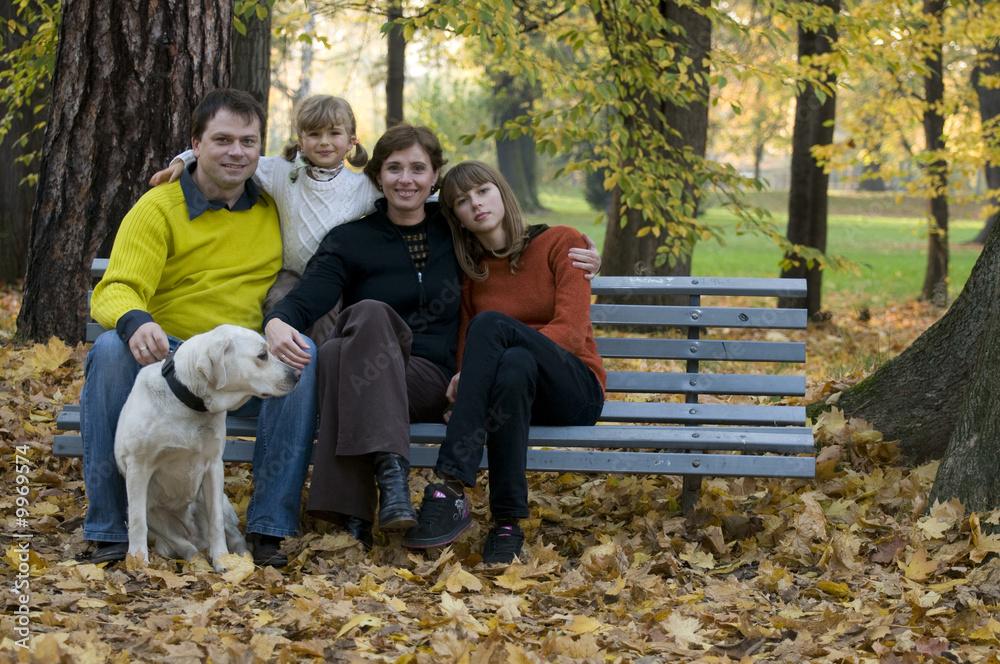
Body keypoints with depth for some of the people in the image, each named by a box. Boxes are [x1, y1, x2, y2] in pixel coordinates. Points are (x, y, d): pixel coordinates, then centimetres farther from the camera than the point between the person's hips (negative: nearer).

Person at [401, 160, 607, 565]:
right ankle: (508, 523, -40)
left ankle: (452, 489, -43)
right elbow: (465, 347, 9)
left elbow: (571, 332, -10)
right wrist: (465, 377, -16)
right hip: (514, 385, 2)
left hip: (576, 391, -2)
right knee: (513, 366, -37)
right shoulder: (470, 272, 13)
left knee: (491, 324, -32)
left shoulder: (560, 243, 2)